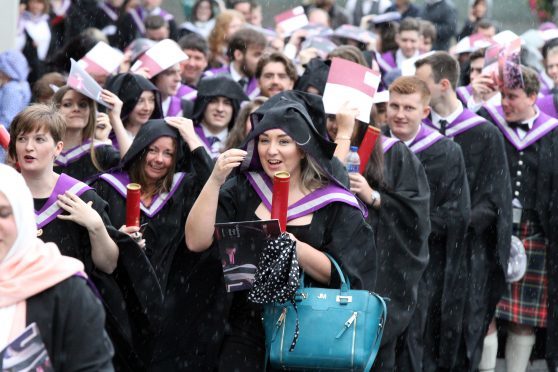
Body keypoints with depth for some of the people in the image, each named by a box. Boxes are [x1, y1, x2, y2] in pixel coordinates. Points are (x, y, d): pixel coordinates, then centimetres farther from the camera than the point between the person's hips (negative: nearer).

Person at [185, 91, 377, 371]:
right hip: (247, 339, 2)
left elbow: (342, 277, -12)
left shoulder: (334, 204, -4)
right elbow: (196, 242, -10)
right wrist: (215, 181, -20)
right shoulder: (241, 191, 2)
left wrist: (293, 247, -27)